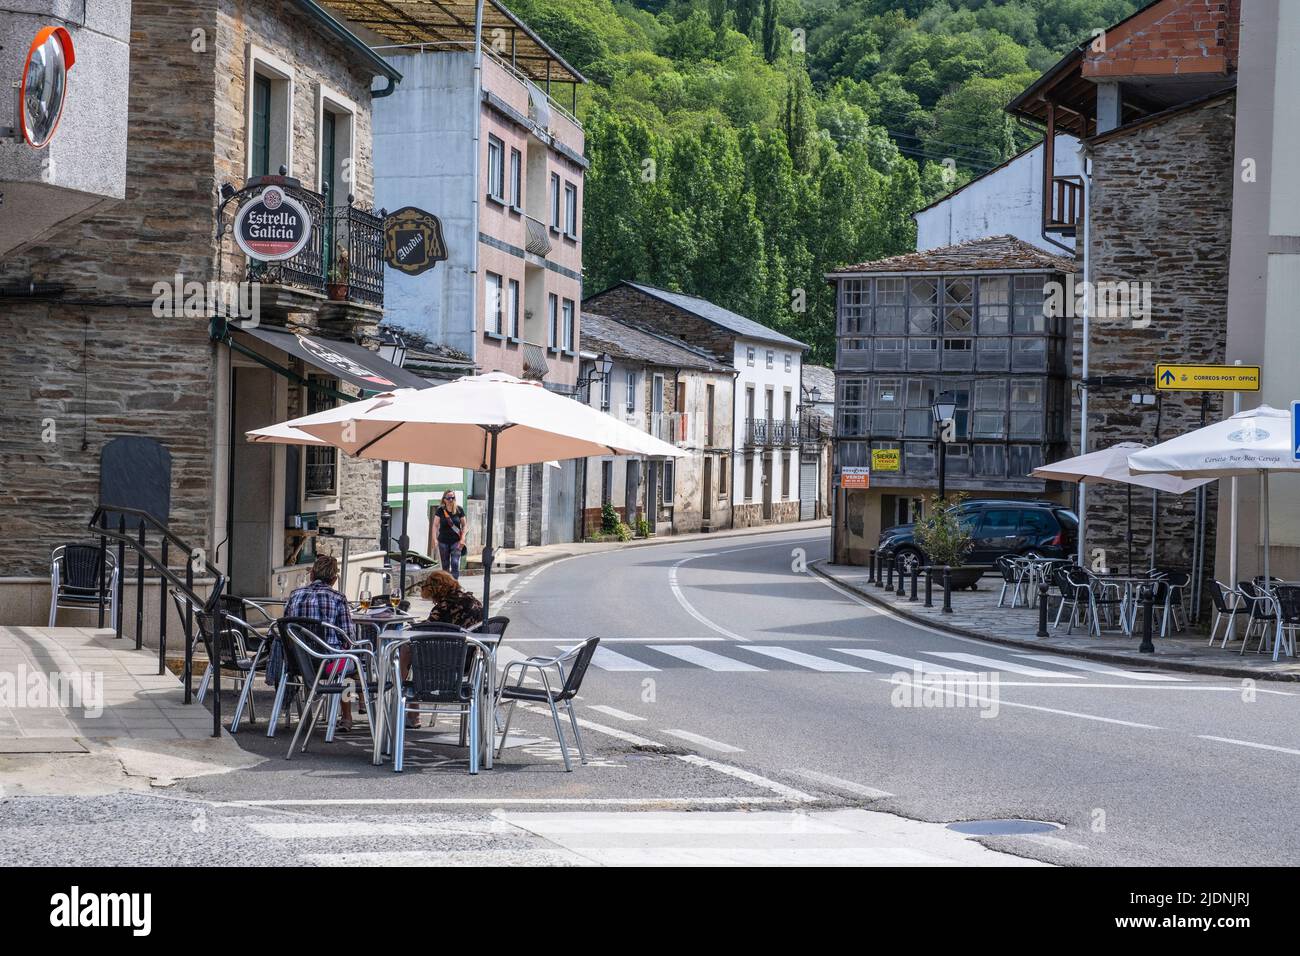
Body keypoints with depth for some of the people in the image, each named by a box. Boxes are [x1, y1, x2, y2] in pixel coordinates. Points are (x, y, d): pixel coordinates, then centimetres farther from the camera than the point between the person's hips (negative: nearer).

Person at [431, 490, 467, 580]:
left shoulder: (459, 510, -1)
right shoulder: (440, 510, -1)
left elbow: (464, 525, 5)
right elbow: (435, 525, 0)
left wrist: (462, 538, -6)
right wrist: (435, 539, -10)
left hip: (456, 541, -1)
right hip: (443, 541, 1)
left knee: (455, 564, -14)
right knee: (445, 565, 9)